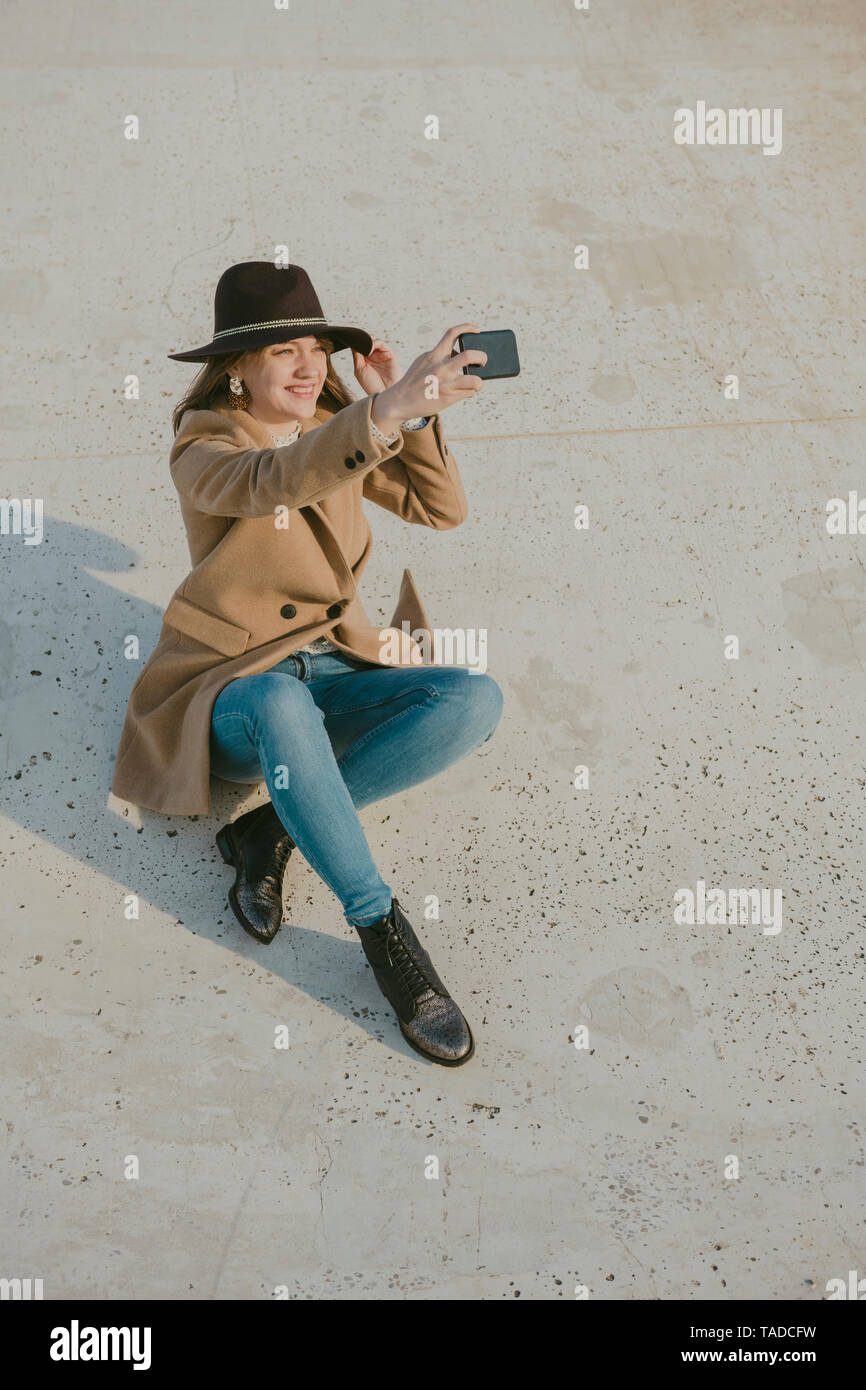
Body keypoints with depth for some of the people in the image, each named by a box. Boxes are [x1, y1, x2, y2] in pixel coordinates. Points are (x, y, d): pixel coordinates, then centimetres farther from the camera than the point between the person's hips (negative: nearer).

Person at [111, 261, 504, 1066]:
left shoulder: (337, 434, 13)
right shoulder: (204, 448, -6)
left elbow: (443, 509, 7)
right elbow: (271, 481, -31)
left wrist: (399, 411, -7)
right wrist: (386, 413, -47)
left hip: (334, 673, 5)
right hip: (234, 687, -5)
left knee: (475, 699, -23)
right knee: (283, 703, -42)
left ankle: (269, 834, -20)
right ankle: (382, 933, -30)